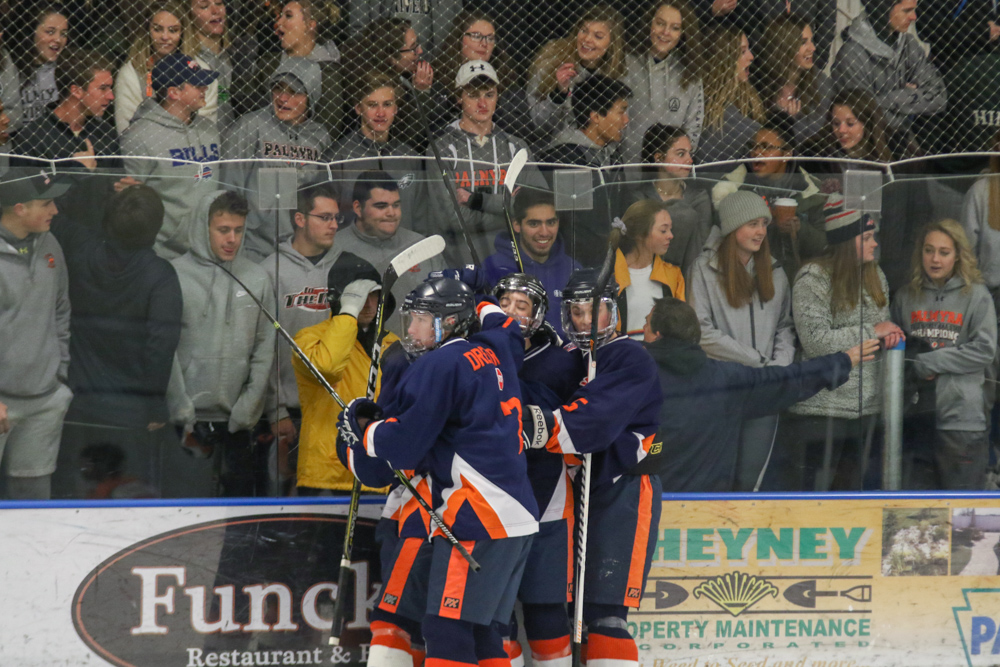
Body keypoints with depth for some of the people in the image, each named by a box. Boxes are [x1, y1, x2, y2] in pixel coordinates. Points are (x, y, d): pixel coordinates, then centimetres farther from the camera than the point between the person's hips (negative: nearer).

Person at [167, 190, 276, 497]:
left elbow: (265, 347, 7)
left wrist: (249, 405, -3)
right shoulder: (176, 275, -1)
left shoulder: (257, 279, 9)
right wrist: (181, 409, -11)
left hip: (240, 420, 3)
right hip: (188, 420, -3)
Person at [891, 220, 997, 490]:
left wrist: (930, 363, -10)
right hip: (917, 415, 4)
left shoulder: (976, 295, 0)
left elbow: (984, 350, -7)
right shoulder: (906, 297, 12)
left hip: (962, 414, -4)